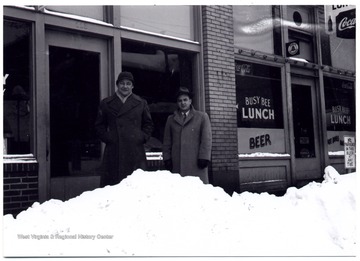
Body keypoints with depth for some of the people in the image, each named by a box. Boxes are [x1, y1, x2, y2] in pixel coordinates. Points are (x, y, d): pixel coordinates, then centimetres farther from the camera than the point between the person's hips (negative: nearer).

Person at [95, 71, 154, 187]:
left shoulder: (141, 103, 12)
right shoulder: (106, 104, 11)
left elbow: (149, 124, 17)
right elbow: (99, 125, 15)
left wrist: (142, 137, 2)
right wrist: (106, 138, 1)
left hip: (135, 151, 1)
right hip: (113, 151, 0)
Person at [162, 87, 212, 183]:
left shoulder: (202, 117, 11)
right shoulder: (171, 119, 19)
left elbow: (206, 139, 3)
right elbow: (167, 142, 16)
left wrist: (204, 158, -6)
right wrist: (167, 159, 6)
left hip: (196, 162, -2)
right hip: (177, 164, 2)